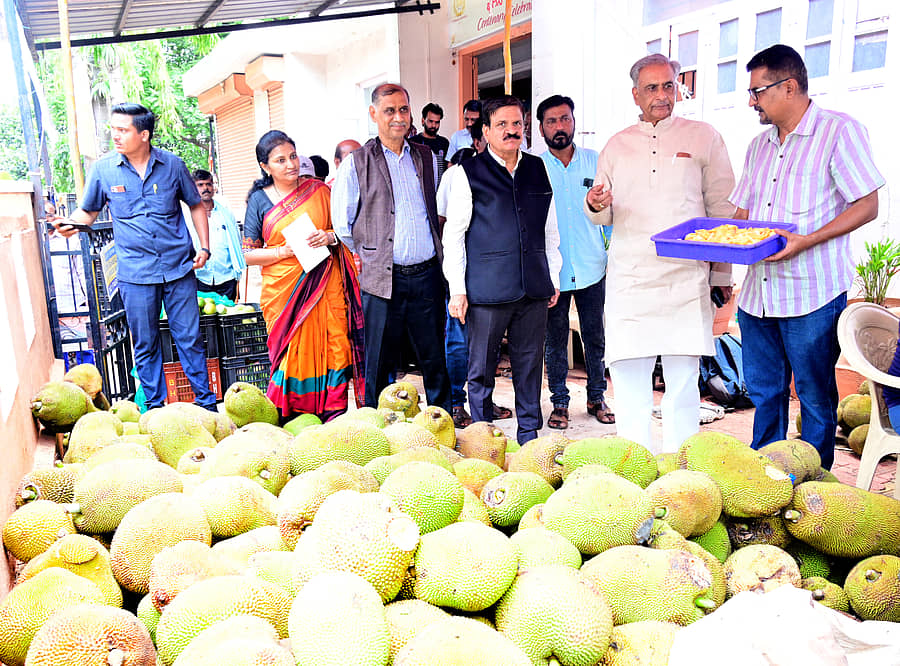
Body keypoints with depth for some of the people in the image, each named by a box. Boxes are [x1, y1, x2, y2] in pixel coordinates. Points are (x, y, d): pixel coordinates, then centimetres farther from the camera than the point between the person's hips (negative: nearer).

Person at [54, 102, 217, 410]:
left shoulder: (172, 165, 2)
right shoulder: (103, 169, 2)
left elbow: (196, 205, 13)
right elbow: (88, 211, 13)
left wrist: (204, 247, 4)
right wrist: (71, 223, -10)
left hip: (179, 268, 0)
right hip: (136, 273, 0)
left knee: (189, 337, 4)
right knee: (145, 343, 8)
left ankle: (206, 400, 18)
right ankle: (155, 407, 22)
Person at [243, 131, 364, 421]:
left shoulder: (319, 190, 9)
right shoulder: (260, 200, 6)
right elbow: (249, 254, 6)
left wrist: (330, 237, -8)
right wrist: (283, 251, -10)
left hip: (325, 285, 1)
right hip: (284, 290, -1)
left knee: (333, 347, -5)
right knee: (293, 354, -4)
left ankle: (334, 417, 5)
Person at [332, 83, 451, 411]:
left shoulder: (428, 158, 12)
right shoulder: (356, 163, 0)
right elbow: (342, 222, 5)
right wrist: (368, 253, 9)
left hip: (427, 275, 3)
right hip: (383, 277, -3)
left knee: (434, 358, 11)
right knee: (380, 362, 5)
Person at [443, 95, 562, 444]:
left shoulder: (539, 169, 13)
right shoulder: (468, 173, 2)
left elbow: (550, 229, 19)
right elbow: (453, 234, 1)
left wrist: (553, 278, 16)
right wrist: (457, 288, -4)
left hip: (534, 286, 4)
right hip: (486, 288, -3)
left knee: (529, 365, 10)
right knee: (481, 369, 3)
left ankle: (529, 437, 24)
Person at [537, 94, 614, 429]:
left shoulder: (595, 161, 4)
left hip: (592, 268, 1)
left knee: (595, 338, 10)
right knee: (555, 341, 8)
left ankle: (597, 397, 27)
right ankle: (560, 402, 22)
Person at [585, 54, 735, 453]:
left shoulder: (703, 138, 9)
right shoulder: (617, 145, 14)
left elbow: (722, 210, 9)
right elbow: (603, 216, 16)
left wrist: (722, 274, 6)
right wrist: (595, 206, -8)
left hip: (685, 278, -1)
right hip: (628, 277, 2)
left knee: (683, 381, 1)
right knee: (627, 378, 0)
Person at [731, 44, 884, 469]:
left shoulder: (839, 131, -5)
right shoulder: (759, 146, 16)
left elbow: (867, 206, -9)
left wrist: (807, 241, -20)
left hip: (813, 293, -6)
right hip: (758, 293, 6)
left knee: (815, 397, 5)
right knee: (764, 391, 13)